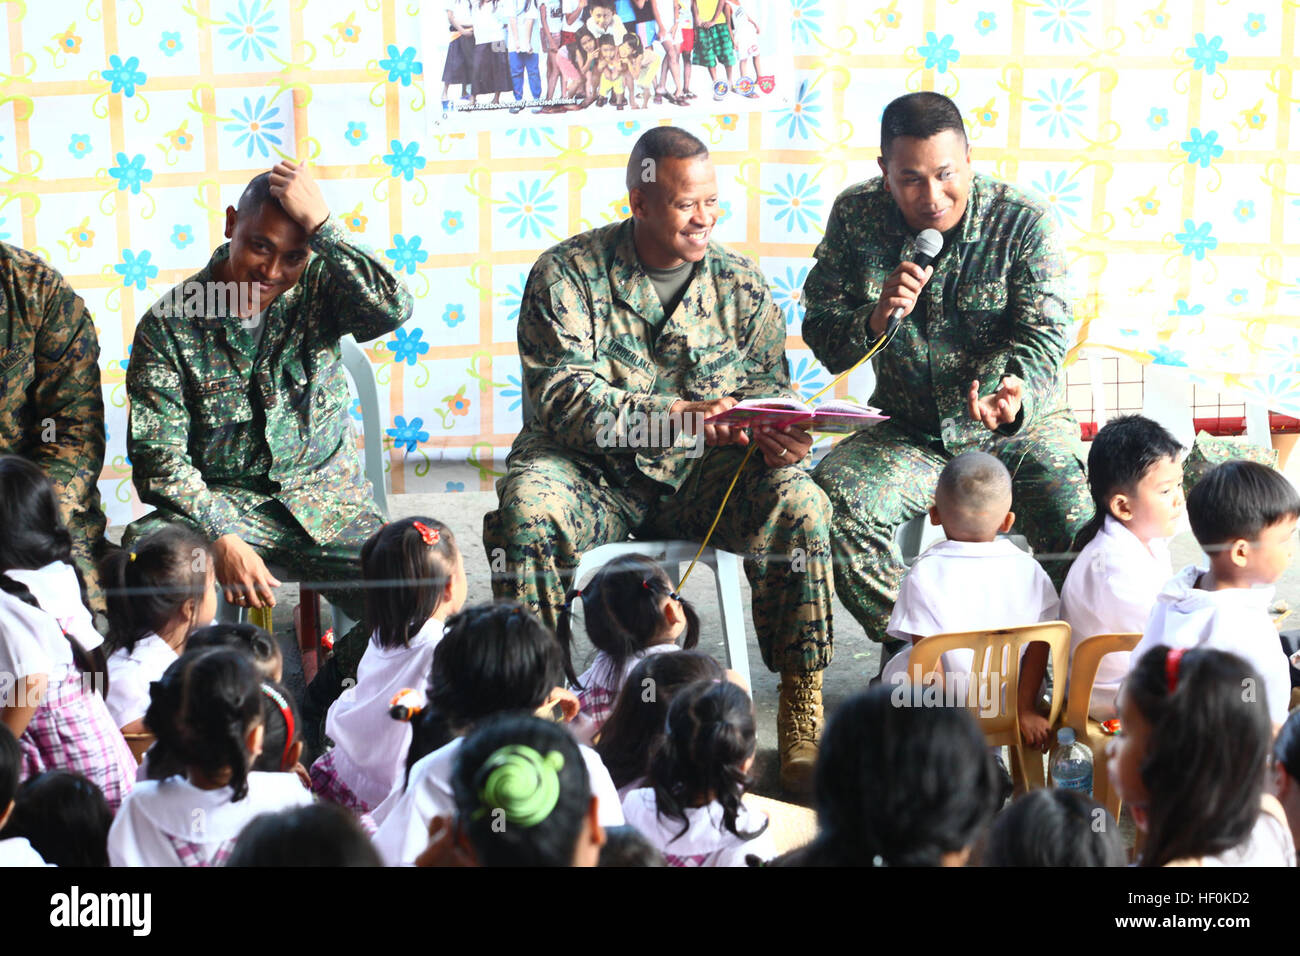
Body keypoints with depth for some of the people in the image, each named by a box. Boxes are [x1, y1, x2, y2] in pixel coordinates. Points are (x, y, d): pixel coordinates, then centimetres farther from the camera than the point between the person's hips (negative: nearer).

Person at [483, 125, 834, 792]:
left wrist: (778, 435, -20)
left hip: (704, 483, 2)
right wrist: (678, 417, -29)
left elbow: (769, 389, 6)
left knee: (800, 502, -26)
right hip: (595, 479, -2)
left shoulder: (740, 285, 7)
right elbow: (562, 397, -15)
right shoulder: (568, 275, -4)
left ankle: (801, 724, -20)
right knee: (527, 502, -35)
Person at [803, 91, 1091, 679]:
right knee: (833, 496, -27)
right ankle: (906, 647, -4)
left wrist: (1017, 397, -41)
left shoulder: (1025, 222, -11)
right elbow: (821, 339, 1)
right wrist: (877, 317, -22)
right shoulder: (856, 217, -3)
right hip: (909, 432, 2)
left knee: (1077, 527, -30)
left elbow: (1041, 337, -17)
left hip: (1019, 428, -2)